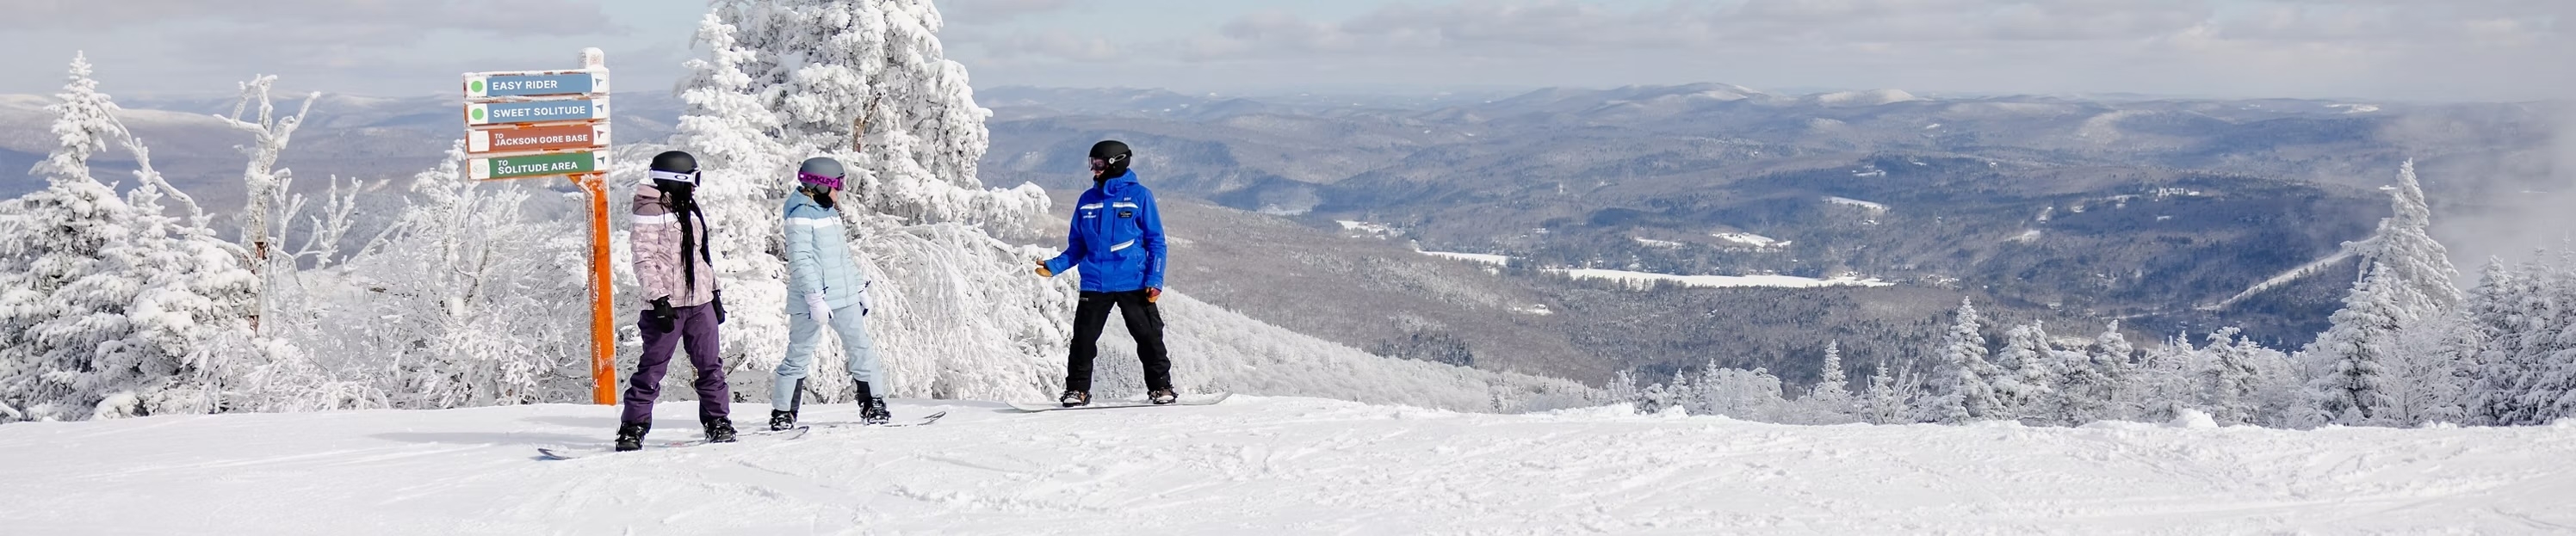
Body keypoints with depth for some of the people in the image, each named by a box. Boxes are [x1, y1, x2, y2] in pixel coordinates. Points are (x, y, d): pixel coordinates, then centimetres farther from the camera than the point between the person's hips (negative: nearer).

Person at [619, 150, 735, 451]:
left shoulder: (691, 210, 16)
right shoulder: (649, 213, -9)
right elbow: (644, 260, -14)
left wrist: (715, 293, 22)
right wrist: (659, 299, -20)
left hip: (700, 302, 7)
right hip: (667, 305, -7)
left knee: (710, 365, 7)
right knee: (652, 368, -3)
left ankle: (718, 421, 15)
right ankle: (633, 428, 4)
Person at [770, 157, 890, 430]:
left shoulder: (830, 213, 16)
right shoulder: (801, 216, -12)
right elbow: (801, 261, -19)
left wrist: (860, 286, 23)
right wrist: (815, 298, -24)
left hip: (844, 298, 8)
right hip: (812, 302, -8)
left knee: (862, 349, 8)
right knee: (799, 356, -1)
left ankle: (872, 405, 16)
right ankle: (782, 412, 8)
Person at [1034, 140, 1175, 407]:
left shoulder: (1139, 196, 0)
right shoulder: (1088, 199, 10)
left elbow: (1156, 242, 0)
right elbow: (1077, 246, 15)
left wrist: (1154, 280, -9)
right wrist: (1054, 266, 0)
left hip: (1133, 283, -3)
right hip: (1094, 284, 3)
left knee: (1149, 336, -2)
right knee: (1084, 337, -1)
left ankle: (1160, 386, 11)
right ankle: (1077, 389, 10)